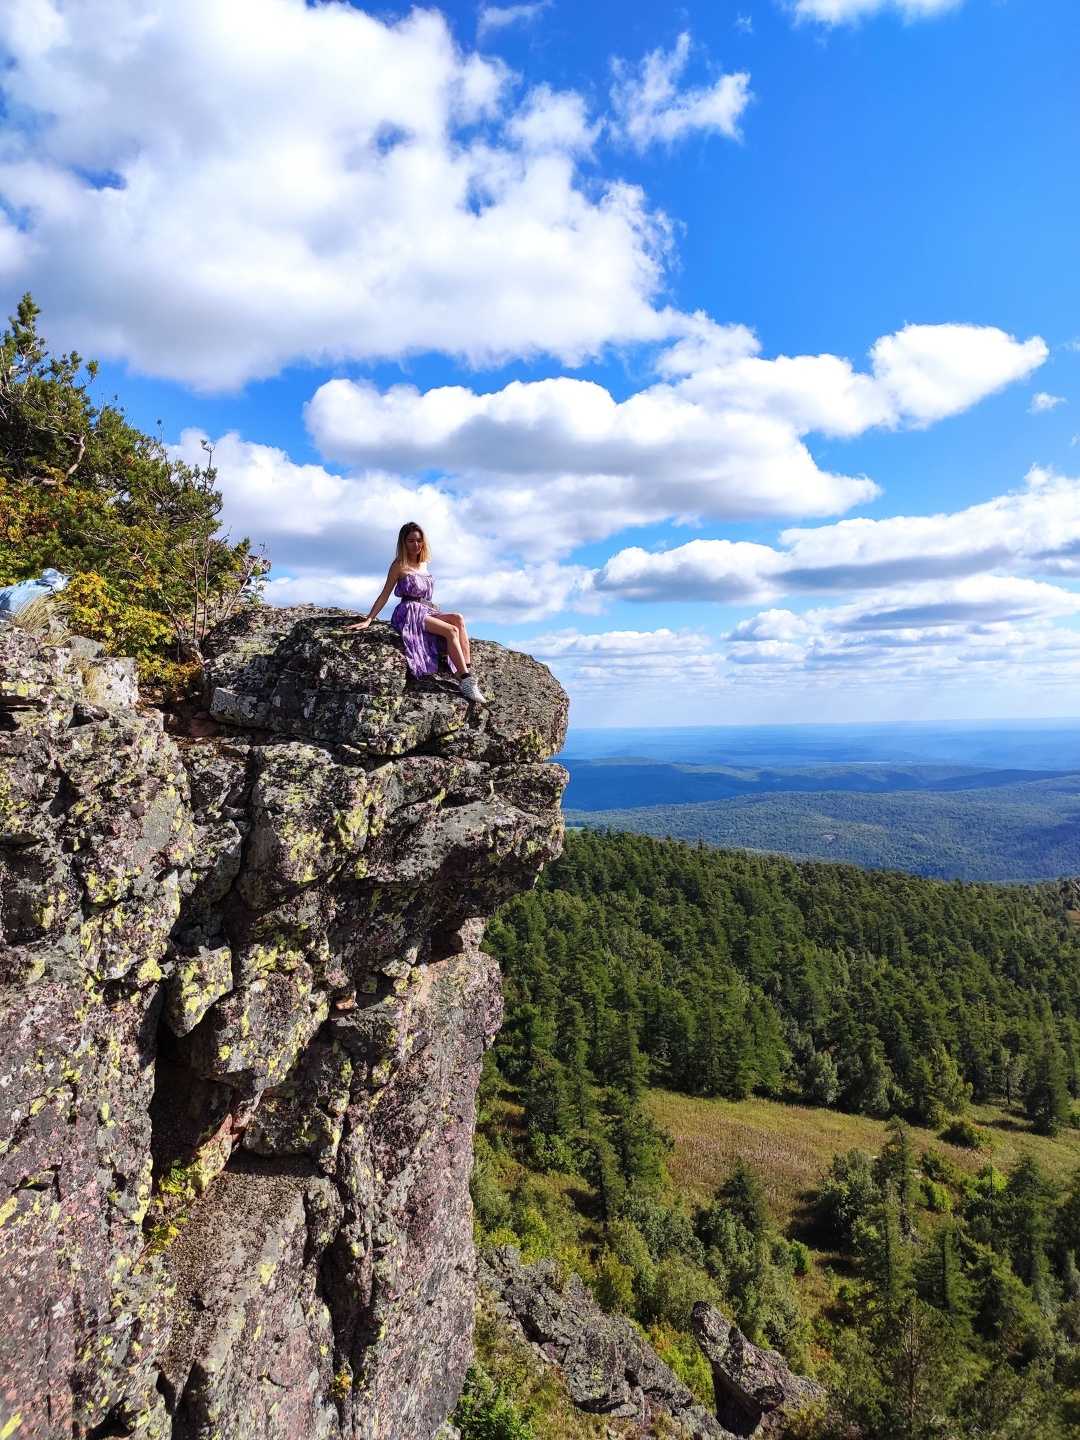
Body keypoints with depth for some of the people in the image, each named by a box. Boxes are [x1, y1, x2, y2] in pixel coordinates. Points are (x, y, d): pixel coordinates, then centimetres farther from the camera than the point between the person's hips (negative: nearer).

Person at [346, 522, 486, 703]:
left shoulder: (423, 564, 17)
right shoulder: (399, 565, -1)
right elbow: (385, 595, -3)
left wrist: (433, 606, 13)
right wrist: (367, 620, -9)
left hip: (426, 611, 6)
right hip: (410, 613, -6)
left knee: (458, 619, -23)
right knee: (451, 631, -27)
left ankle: (466, 675, -31)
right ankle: (466, 682, -32)